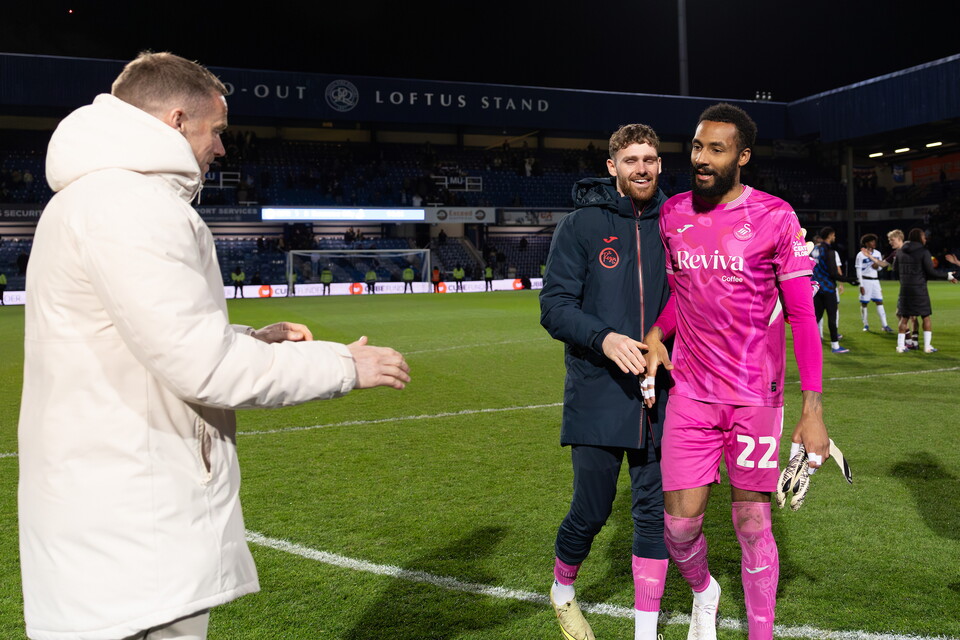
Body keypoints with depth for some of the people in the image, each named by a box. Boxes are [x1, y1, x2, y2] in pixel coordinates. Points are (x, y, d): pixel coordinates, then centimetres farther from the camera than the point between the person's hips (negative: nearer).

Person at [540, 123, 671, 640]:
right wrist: (604, 338, -23)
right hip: (598, 394, -3)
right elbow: (554, 306, -7)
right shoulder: (580, 226, -3)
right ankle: (562, 590, 36)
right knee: (591, 510, 5)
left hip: (659, 396, 3)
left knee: (654, 510, 8)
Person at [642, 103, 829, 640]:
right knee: (680, 524, 2)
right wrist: (656, 334, 1)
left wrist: (813, 409, -10)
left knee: (753, 526, 5)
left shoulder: (775, 217, -7)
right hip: (691, 394, 3)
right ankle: (703, 591, 36)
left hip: (757, 396, -2)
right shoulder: (673, 214, 4)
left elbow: (802, 314, -6)